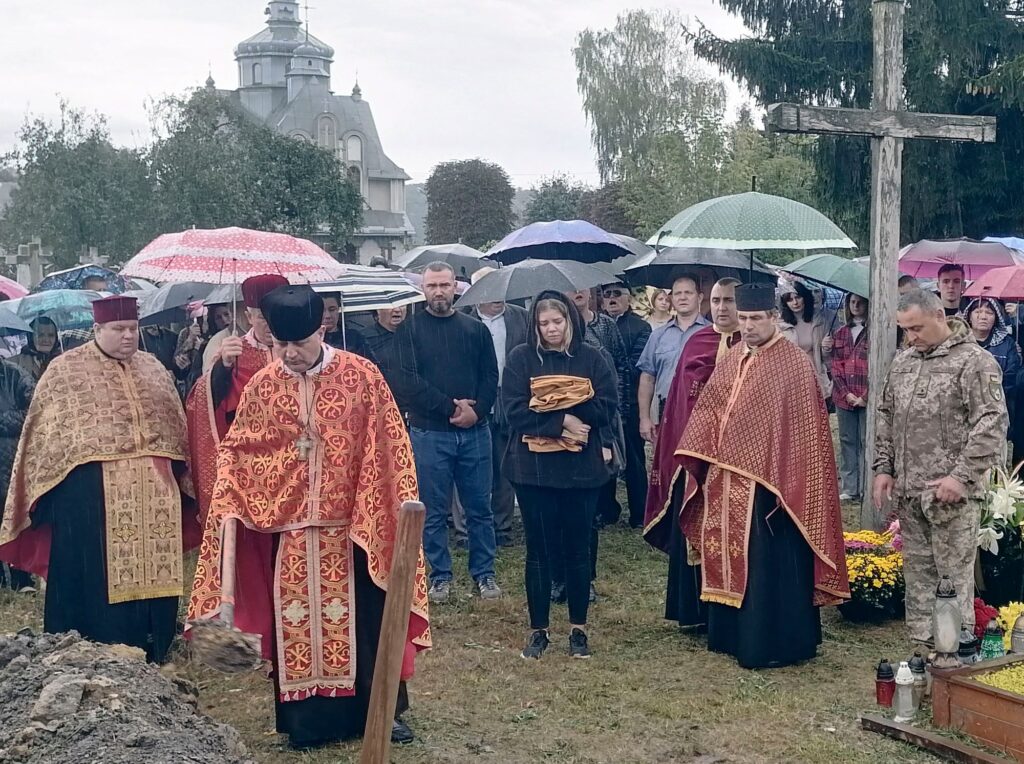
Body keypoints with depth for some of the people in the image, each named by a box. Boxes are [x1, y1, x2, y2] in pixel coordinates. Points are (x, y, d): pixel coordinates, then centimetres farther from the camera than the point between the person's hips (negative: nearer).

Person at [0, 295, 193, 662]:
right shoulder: (66, 370, 2)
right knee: (96, 582, -1)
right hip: (90, 493, -4)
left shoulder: (153, 368, 15)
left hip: (152, 492, 4)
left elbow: (177, 428, 21)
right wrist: (49, 492, -4)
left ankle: (151, 660, 20)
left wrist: (180, 477, 18)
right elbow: (46, 434, 1)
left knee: (151, 573, 8)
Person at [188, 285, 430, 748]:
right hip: (290, 530, 2)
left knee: (360, 619, 7)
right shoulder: (262, 387, 1)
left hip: (353, 527, -2)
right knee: (298, 623, 7)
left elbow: (388, 449, -5)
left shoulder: (361, 376, -7)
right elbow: (234, 451, 8)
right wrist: (228, 508, -3)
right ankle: (307, 719, 19)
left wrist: (393, 514, -8)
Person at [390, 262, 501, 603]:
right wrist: (450, 406, -15)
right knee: (434, 511, 5)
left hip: (474, 431, 2)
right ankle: (440, 575, 18)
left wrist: (476, 410, -12)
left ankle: (484, 573, 20)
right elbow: (407, 381, -10)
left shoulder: (475, 329, 8)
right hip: (429, 433, -2)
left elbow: (490, 376, 5)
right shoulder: (409, 329, 0)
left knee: (479, 507, 8)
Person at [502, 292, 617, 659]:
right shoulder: (520, 358, 0)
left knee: (578, 548, 8)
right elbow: (515, 412, -10)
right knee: (539, 550, 5)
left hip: (580, 467, 1)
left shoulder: (591, 358, 3)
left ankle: (578, 628, 21)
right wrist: (563, 422, -19)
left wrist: (557, 404, -15)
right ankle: (538, 629, 16)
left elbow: (606, 408, -6)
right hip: (533, 467, -1)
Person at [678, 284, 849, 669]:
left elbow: (803, 428, -12)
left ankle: (774, 644, 9)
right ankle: (732, 634, 25)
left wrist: (787, 485, -16)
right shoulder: (731, 360, 10)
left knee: (768, 564, -1)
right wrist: (703, 469, 7)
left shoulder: (794, 363, -10)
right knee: (729, 559, 14)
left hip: (767, 482, -7)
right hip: (727, 481, 7)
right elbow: (708, 414, 13)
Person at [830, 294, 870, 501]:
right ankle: (849, 488, 14)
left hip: (867, 399, -5)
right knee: (847, 441, 9)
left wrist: (866, 396, -13)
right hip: (844, 397, 5)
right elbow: (836, 367, 8)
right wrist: (846, 393, -4)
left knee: (867, 442, -2)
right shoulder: (841, 333, 12)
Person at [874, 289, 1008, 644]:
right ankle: (920, 644, 23)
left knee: (954, 576, -2)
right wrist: (883, 468, 13)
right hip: (907, 493, 7)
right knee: (917, 573, 13)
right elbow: (886, 416, 21)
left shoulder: (974, 361, -9)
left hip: (951, 494, -7)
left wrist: (962, 476, -18)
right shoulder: (903, 361, 13)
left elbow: (991, 424, -14)